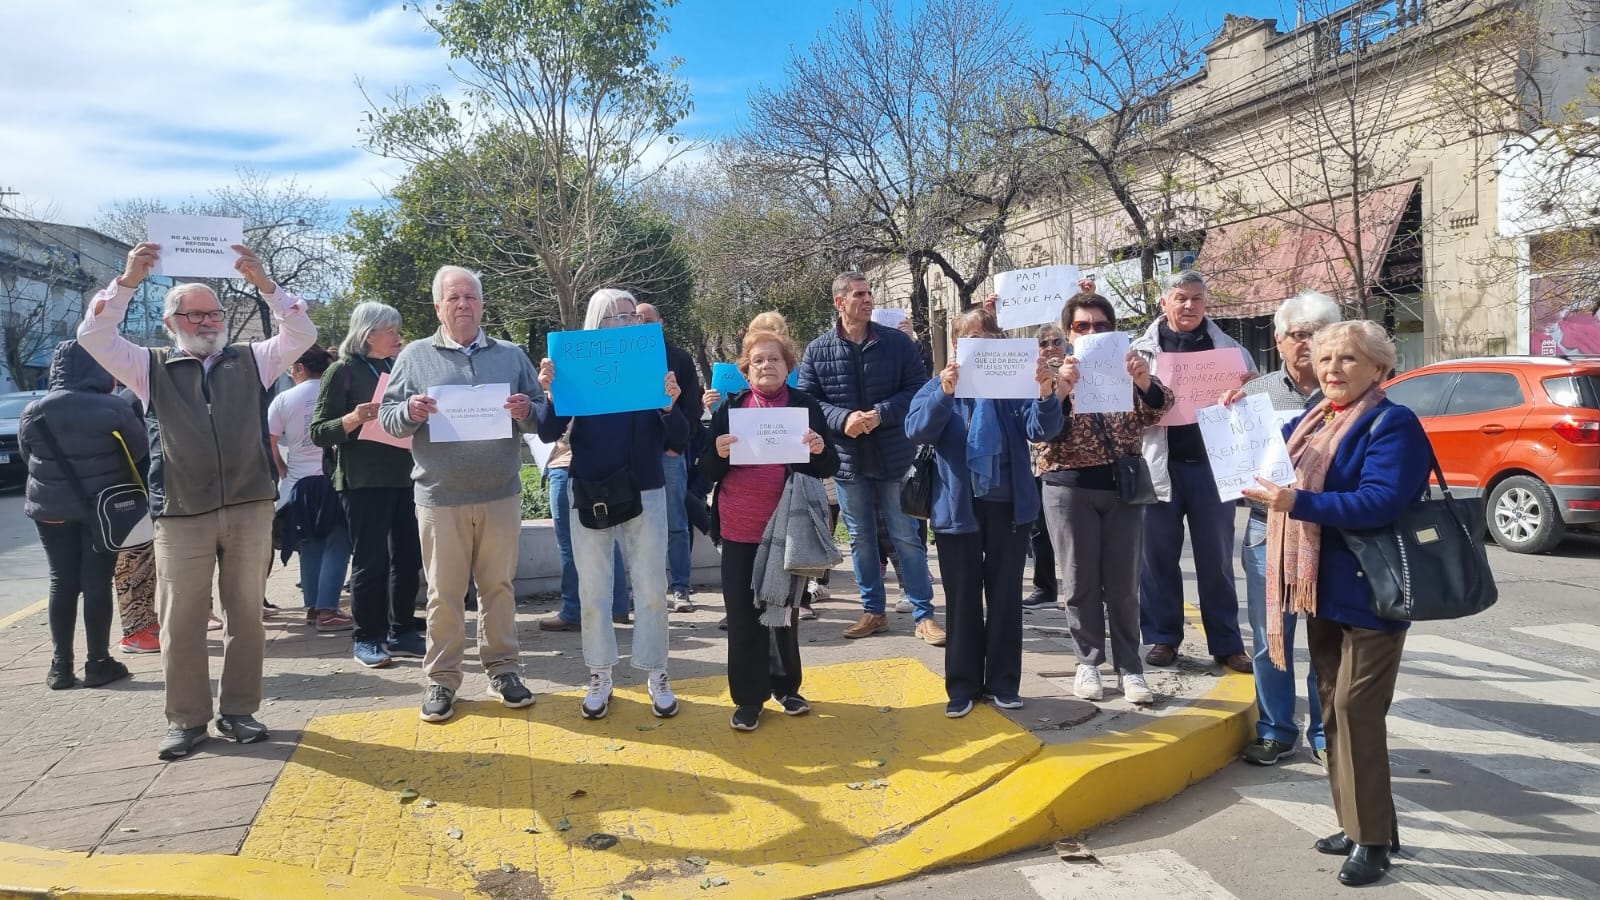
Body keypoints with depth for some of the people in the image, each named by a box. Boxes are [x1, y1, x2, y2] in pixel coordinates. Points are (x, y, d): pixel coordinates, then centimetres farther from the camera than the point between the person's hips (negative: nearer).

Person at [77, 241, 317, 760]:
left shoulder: (251, 361, 11)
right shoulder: (151, 367, 10)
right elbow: (93, 337, -1)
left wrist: (263, 283, -11)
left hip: (250, 507, 1)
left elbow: (302, 334, 0)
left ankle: (239, 711, 18)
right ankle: (186, 720, 15)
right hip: (181, 514, 0)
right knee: (180, 621, 3)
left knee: (246, 614, 6)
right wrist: (128, 281, -12)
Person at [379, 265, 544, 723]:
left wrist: (527, 411, -12)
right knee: (444, 592, 4)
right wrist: (409, 412, -17)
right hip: (439, 497, -1)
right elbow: (387, 416, 5)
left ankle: (503, 669, 21)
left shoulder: (511, 356, 9)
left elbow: (543, 413, 10)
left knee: (499, 586, 9)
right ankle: (442, 678, 16)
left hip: (500, 495, 1)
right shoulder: (414, 356, 6)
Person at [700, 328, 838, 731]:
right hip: (740, 528, 0)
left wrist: (820, 449, -16)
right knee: (743, 613, 2)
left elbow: (829, 467, 5)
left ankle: (785, 686, 28)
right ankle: (749, 697, 13)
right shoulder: (729, 407, 3)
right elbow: (706, 469, 1)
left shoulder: (805, 406, 4)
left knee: (786, 608, 12)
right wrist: (717, 452, -20)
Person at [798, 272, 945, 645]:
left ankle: (924, 614, 12)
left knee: (906, 536, 4)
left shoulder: (898, 342, -1)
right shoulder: (817, 351, 1)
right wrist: (843, 418, -18)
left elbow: (917, 389, -5)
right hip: (847, 459, 2)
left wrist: (880, 414, -18)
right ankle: (873, 611, 25)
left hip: (894, 456, -2)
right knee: (860, 539, 12)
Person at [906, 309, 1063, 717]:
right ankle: (963, 686, 17)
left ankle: (1003, 683, 22)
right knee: (962, 601, 7)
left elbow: (1042, 429, -10)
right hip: (958, 507, -1)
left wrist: (1047, 393, -31)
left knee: (1006, 597, 10)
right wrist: (944, 393, -34)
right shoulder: (940, 386, 1)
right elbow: (917, 430, -16)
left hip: (1009, 506, 1)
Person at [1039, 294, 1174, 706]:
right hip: (1070, 489, -1)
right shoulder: (1055, 372, 2)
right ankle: (1089, 662, 18)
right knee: (1081, 582, 5)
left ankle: (1129, 667, 15)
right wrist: (1061, 390, -27)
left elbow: (1157, 410, -7)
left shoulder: (1126, 370, 7)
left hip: (1122, 487, 1)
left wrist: (1146, 382, -28)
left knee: (1123, 583, 5)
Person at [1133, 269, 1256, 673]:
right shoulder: (1143, 349, 4)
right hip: (1160, 464, -1)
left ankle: (1226, 643, 15)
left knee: (1216, 558, 7)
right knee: (1159, 556, 6)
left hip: (1211, 462, 1)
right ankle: (1162, 637, 17)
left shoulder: (1227, 347, 8)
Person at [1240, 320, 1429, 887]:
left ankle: (1372, 839, 5)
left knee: (1356, 709, -7)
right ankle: (1358, 824, 24)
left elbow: (1380, 502, -25)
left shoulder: (1392, 424, -12)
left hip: (1370, 594, -8)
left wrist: (1298, 502, -32)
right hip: (1322, 589, 8)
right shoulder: (1314, 420, 12)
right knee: (1333, 708, 12)